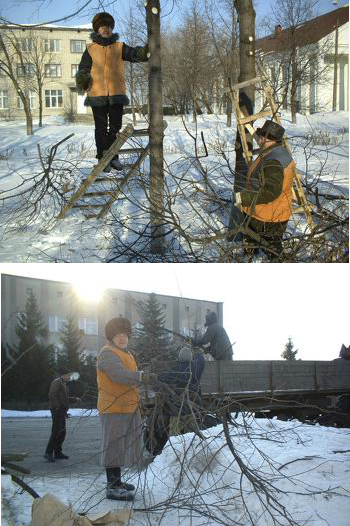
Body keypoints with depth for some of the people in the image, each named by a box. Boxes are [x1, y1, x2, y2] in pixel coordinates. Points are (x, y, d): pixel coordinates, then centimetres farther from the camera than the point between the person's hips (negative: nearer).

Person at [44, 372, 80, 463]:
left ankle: (57, 453, 14)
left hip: (62, 411, 10)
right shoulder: (57, 382, -7)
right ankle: (48, 453, -15)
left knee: (62, 432, 10)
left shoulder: (63, 384, 24)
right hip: (57, 410, -10)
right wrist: (57, 406, -23)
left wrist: (75, 399, 20)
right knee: (56, 431, -14)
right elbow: (52, 395, -18)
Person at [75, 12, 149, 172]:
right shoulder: (90, 49, 6)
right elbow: (83, 69, 4)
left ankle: (113, 157, 18)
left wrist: (144, 52, -31)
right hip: (98, 95, -2)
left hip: (116, 94, 2)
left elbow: (133, 54, -9)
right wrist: (82, 79, -19)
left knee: (115, 128, 8)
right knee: (101, 129, 3)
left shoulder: (119, 47, 8)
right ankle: (102, 158, 9)